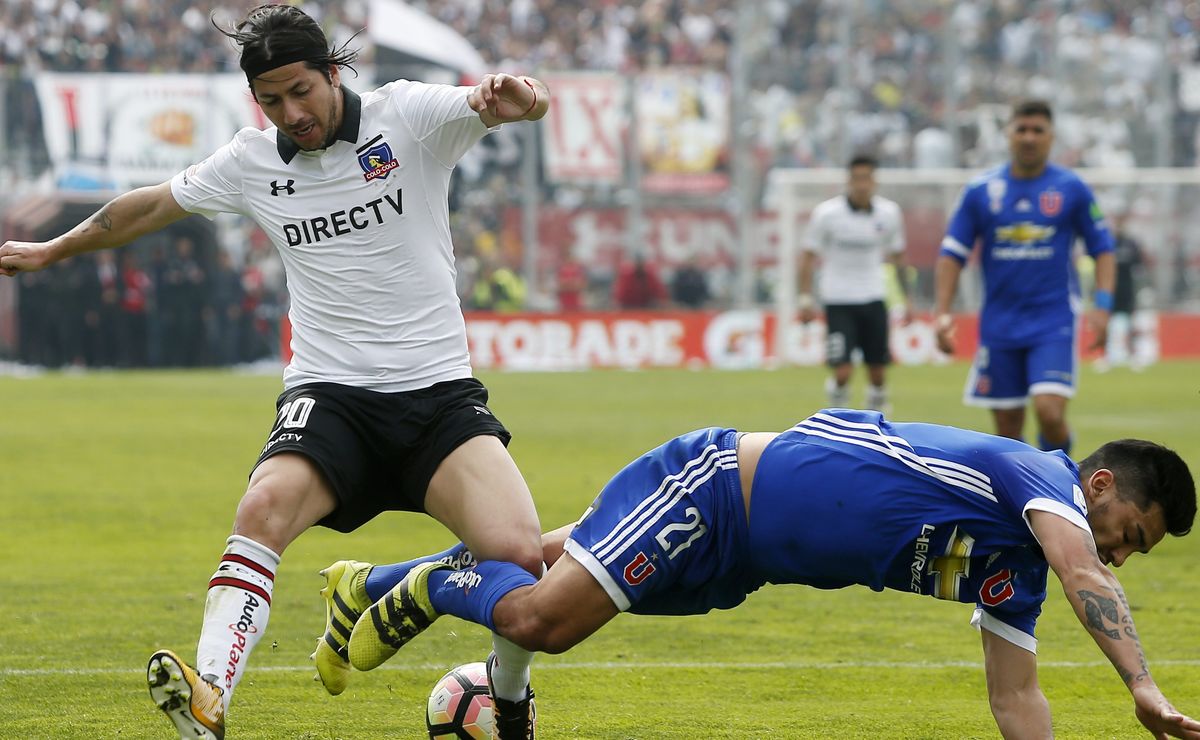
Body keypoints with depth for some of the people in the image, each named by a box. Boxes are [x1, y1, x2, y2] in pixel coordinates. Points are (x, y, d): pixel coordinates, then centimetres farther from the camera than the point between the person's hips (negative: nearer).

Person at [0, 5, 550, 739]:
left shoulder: (410, 116, -4)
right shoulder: (252, 161, 7)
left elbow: (502, 101, -20)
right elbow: (154, 206, 24)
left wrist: (512, 95, -45)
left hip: (439, 390, -2)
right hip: (330, 395, 2)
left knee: (517, 552, -22)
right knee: (265, 507, -30)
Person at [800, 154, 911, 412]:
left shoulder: (889, 213, 0)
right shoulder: (826, 213, -9)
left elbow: (898, 257, 13)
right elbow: (809, 256, -1)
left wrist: (906, 300, 13)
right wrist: (805, 299, -7)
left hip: (873, 300, 3)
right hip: (838, 301, -3)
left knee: (878, 373, 3)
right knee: (843, 373, -12)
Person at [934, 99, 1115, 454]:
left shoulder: (1072, 189, 1)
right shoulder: (981, 191, 3)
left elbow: (1102, 248, 6)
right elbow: (952, 253, 6)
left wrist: (1102, 305, -7)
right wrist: (943, 312, -5)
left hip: (1053, 322, -2)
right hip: (999, 327, 2)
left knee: (1050, 412, -19)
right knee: (1007, 427, 5)